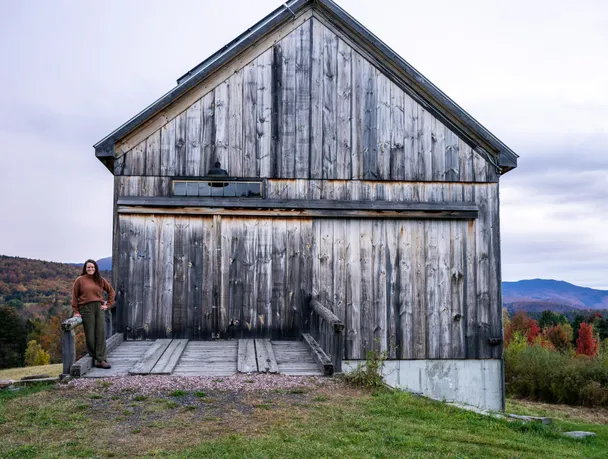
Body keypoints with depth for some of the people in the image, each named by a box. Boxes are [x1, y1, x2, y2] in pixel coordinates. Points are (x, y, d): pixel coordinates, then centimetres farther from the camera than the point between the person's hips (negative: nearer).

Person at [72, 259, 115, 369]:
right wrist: (75, 311, -3)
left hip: (99, 308, 3)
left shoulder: (100, 280, 11)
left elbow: (111, 291, 21)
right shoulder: (80, 280, 2)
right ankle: (95, 359, 8)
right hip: (86, 309, -3)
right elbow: (74, 296, 2)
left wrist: (108, 304, 11)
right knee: (90, 336, -2)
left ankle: (101, 359, -3)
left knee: (101, 334, -3)